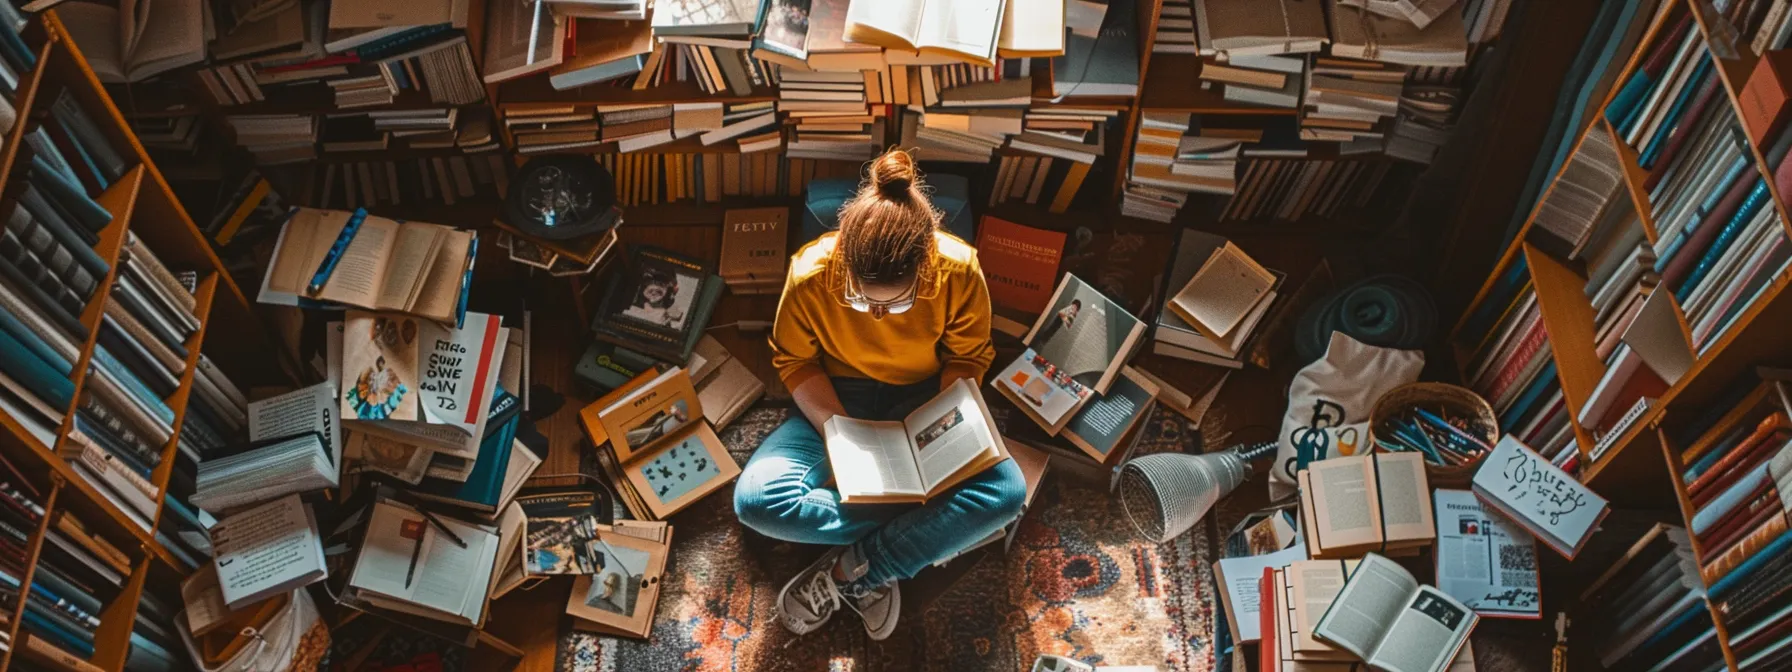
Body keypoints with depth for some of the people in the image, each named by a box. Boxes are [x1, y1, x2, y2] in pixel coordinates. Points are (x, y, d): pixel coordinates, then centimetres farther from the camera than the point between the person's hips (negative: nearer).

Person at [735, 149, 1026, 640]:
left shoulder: (960, 269, -24)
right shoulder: (810, 274, -24)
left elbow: (968, 358, -6)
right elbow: (794, 360, -7)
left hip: (924, 397, 0)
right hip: (836, 398, 0)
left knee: (1006, 494, -28)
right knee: (755, 500, -28)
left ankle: (846, 571, -18)